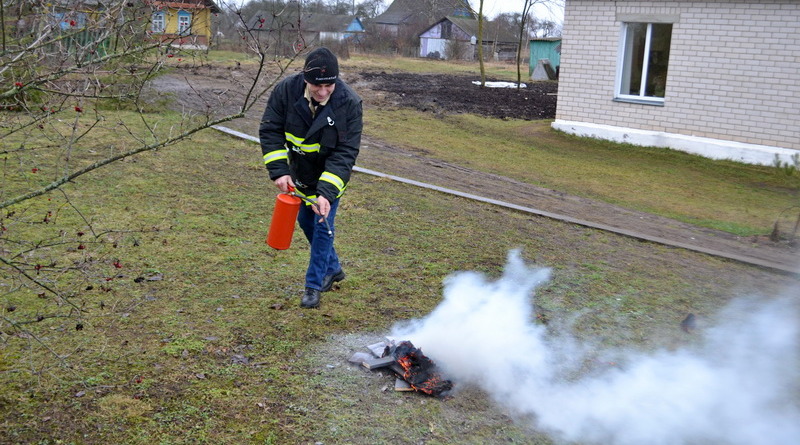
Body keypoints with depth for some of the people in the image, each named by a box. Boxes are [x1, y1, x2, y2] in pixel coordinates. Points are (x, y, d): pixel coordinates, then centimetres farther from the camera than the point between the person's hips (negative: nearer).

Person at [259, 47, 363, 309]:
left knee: (322, 225, -5)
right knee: (305, 221, 16)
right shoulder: (286, 91, -23)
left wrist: (326, 192, -37)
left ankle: (314, 285, 11)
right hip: (299, 171, 4)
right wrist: (278, 171, -27)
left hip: (331, 173, -4)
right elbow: (270, 130, -15)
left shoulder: (349, 103, -29)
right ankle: (333, 269, 37)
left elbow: (345, 153, -28)